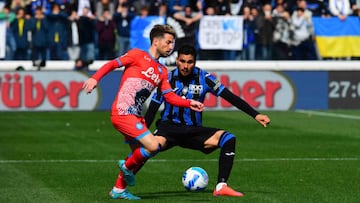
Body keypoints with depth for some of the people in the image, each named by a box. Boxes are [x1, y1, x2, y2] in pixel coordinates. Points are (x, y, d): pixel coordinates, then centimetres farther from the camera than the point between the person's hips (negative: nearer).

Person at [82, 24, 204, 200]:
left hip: (136, 116, 9)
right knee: (153, 146, -17)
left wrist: (189, 104, -1)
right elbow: (112, 64, -10)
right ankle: (127, 166, 8)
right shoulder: (138, 55, -4)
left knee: (139, 154, 15)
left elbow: (170, 97, 14)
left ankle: (118, 190, 28)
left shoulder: (162, 71, 17)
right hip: (122, 113, -9)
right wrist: (95, 78, -25)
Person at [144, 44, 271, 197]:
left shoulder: (204, 78, -3)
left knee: (228, 139, -20)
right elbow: (151, 111, -4)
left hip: (194, 130, 3)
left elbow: (231, 97, -2)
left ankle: (221, 187, -21)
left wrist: (255, 115, -10)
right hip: (170, 127, -3)